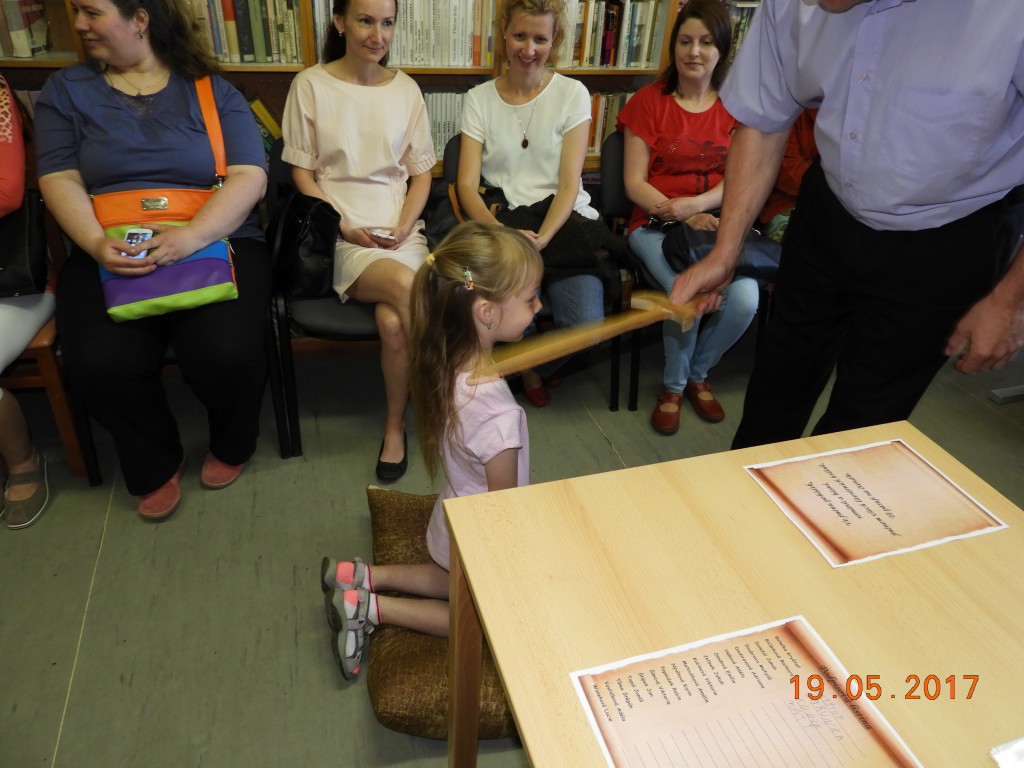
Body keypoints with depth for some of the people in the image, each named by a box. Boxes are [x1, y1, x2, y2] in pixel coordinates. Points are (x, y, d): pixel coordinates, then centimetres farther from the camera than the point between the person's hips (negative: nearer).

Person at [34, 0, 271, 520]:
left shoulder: (213, 91, 9)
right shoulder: (66, 91, 15)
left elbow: (250, 178, -4)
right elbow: (60, 180, 5)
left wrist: (192, 236, -20)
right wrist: (96, 244, -16)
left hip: (214, 242, -1)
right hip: (108, 255, 2)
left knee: (225, 354, -28)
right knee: (100, 363, -25)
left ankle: (231, 447, 9)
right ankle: (155, 467, 7)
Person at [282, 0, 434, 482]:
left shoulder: (405, 89, 11)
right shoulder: (311, 85, 3)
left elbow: (421, 171, 11)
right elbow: (302, 172, 3)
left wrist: (404, 226, -6)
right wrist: (343, 226, -10)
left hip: (399, 232, 2)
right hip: (339, 235, -2)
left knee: (393, 321, -28)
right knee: (406, 286, -33)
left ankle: (395, 428, -6)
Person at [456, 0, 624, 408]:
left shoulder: (572, 93, 6)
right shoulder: (479, 99, 9)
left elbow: (569, 183, -3)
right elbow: (467, 185, 0)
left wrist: (542, 239, -20)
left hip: (563, 223, 0)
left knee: (586, 324, -25)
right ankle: (526, 362, 8)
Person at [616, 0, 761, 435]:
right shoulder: (648, 101, 1)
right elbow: (634, 183, -4)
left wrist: (695, 205, -18)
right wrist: (683, 217, -17)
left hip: (716, 222, 3)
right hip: (656, 224, -2)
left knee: (745, 299, -25)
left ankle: (698, 374, 7)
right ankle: (673, 386, 0)